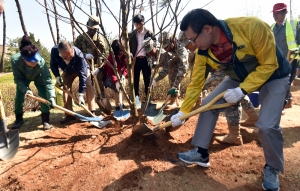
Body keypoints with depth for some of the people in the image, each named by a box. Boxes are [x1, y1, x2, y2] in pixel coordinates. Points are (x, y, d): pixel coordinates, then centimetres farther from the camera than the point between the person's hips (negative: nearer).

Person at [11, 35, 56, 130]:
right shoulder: (15, 60, -39)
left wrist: (51, 97, -47)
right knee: (19, 97, -2)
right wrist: (25, 89, -42)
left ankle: (45, 120, 0)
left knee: (44, 96, -14)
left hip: (38, 77, -1)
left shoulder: (41, 62, -44)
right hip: (23, 78, 1)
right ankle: (19, 119, 21)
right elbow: (18, 79, -26)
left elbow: (48, 81, -41)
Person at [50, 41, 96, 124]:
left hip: (82, 69, -3)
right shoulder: (54, 51, -34)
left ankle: (92, 112, -21)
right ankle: (69, 114, 2)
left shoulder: (79, 55, -44)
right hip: (67, 71, 4)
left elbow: (82, 75, -41)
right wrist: (57, 76, -25)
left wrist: (80, 94, -42)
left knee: (88, 85, -23)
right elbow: (53, 64, -11)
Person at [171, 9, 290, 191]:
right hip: (239, 76, 5)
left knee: (267, 124, -19)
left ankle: (272, 168, 11)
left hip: (273, 75, -4)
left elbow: (269, 64, -25)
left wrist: (242, 90, -33)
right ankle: (201, 153, 10)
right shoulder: (204, 52, -20)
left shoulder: (252, 26, -36)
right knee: (208, 104, -6)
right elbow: (195, 84, -10)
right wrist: (183, 111, -9)